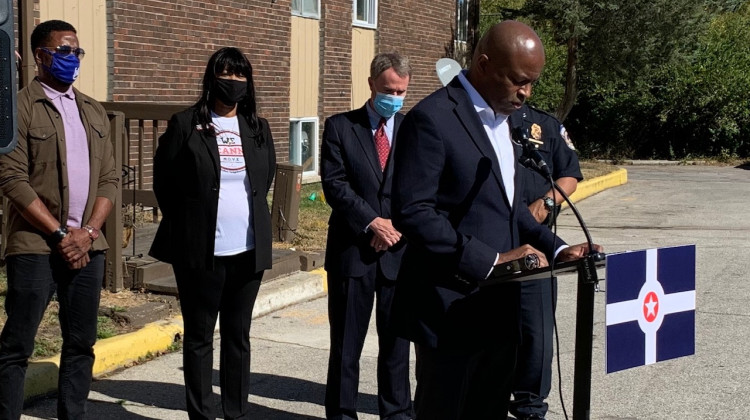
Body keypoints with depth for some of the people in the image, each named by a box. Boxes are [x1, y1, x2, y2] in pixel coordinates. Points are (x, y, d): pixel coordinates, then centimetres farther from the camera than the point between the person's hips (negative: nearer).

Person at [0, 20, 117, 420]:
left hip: (87, 246, 6)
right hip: (36, 247, -6)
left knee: (81, 344, 9)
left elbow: (109, 178, 11)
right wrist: (60, 234, -13)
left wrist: (88, 231, -4)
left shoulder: (94, 112, 14)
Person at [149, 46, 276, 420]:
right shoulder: (185, 125, -4)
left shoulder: (258, 129, 8)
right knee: (199, 337, 5)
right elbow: (164, 181, 0)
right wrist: (187, 226, 5)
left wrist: (251, 218, 13)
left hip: (249, 250, 4)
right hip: (201, 251, -4)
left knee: (238, 335, 11)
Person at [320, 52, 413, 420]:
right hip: (352, 249, -2)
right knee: (346, 343, 5)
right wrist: (373, 222, -15)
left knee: (396, 341, 9)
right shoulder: (340, 127, 2)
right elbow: (334, 184, -7)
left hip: (400, 249, 2)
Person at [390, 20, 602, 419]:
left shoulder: (500, 118, 14)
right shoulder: (432, 118, -15)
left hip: (498, 306, 8)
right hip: (452, 309, -8)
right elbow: (412, 212, -21)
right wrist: (491, 261, -23)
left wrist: (555, 248, 4)